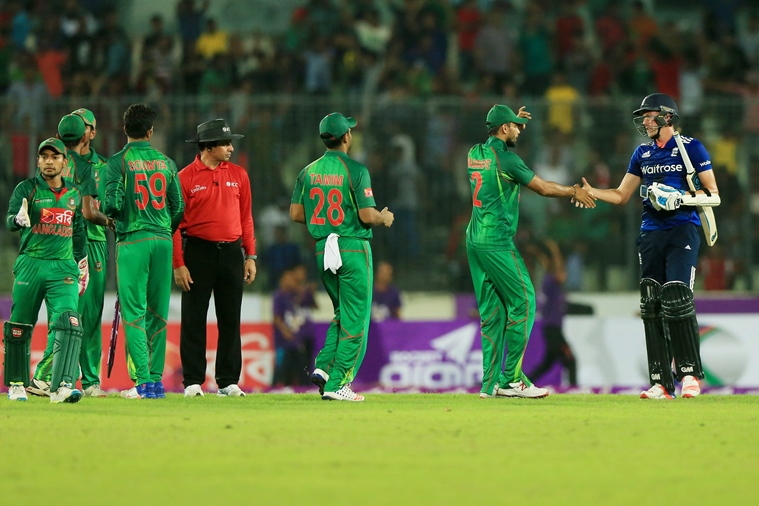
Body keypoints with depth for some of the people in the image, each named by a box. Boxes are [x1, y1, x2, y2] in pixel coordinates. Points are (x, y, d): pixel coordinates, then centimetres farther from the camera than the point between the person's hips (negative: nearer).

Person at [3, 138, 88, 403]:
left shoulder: (74, 194, 11)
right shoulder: (27, 189, 0)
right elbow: (10, 220, -15)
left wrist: (82, 267, 20)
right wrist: (19, 219, -39)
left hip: (63, 267, 2)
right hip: (30, 264, -2)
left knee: (68, 322, -17)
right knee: (19, 326, 5)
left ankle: (62, 385, -25)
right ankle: (16, 384, 23)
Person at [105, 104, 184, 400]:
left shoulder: (118, 162, -4)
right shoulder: (166, 162, 8)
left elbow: (113, 203, -13)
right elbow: (178, 208, 8)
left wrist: (110, 216, 10)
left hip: (132, 242, -4)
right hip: (163, 241, 4)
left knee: (134, 314, -3)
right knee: (157, 313, 10)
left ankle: (143, 381, -12)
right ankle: (156, 379, 10)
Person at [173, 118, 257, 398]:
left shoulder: (238, 175, 9)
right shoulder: (186, 178, -4)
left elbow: (246, 218, 12)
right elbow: (175, 223, -4)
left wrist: (250, 256, 7)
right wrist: (178, 264, -10)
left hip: (232, 252, 4)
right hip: (198, 252, -4)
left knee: (231, 319, 5)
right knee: (193, 319, -1)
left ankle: (228, 382, 10)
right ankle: (193, 382, 4)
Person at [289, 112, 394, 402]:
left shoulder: (309, 171, 5)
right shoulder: (355, 170, -12)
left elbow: (295, 213, 6)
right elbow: (367, 215, -16)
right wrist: (384, 218, 5)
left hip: (323, 250, 6)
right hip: (353, 249, -6)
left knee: (343, 314, 20)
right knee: (354, 320, 0)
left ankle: (324, 367, 2)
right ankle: (337, 384, -4)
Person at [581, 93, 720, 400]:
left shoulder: (691, 148, -1)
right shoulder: (643, 153, 17)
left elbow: (713, 195, -4)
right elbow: (621, 196, 21)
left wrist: (679, 198, -17)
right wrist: (591, 192, 5)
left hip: (682, 231, -6)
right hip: (651, 233, 6)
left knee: (677, 299, -17)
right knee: (652, 306, 1)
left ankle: (689, 372, -5)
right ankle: (661, 383, 4)